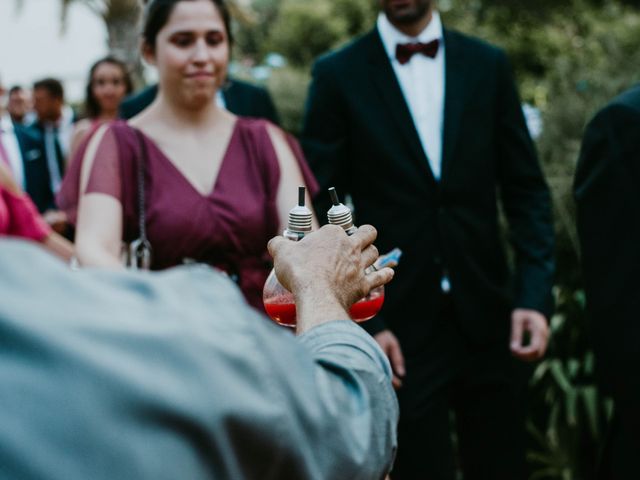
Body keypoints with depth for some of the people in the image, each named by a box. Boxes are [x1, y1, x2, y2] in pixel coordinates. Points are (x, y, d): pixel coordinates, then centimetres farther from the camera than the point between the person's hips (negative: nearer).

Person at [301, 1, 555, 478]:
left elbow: (526, 190, 5)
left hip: (489, 319, 3)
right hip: (400, 330, -2)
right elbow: (323, 213, -3)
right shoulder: (338, 75, -2)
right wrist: (363, 323, -10)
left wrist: (535, 295, -6)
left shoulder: (488, 64, 5)